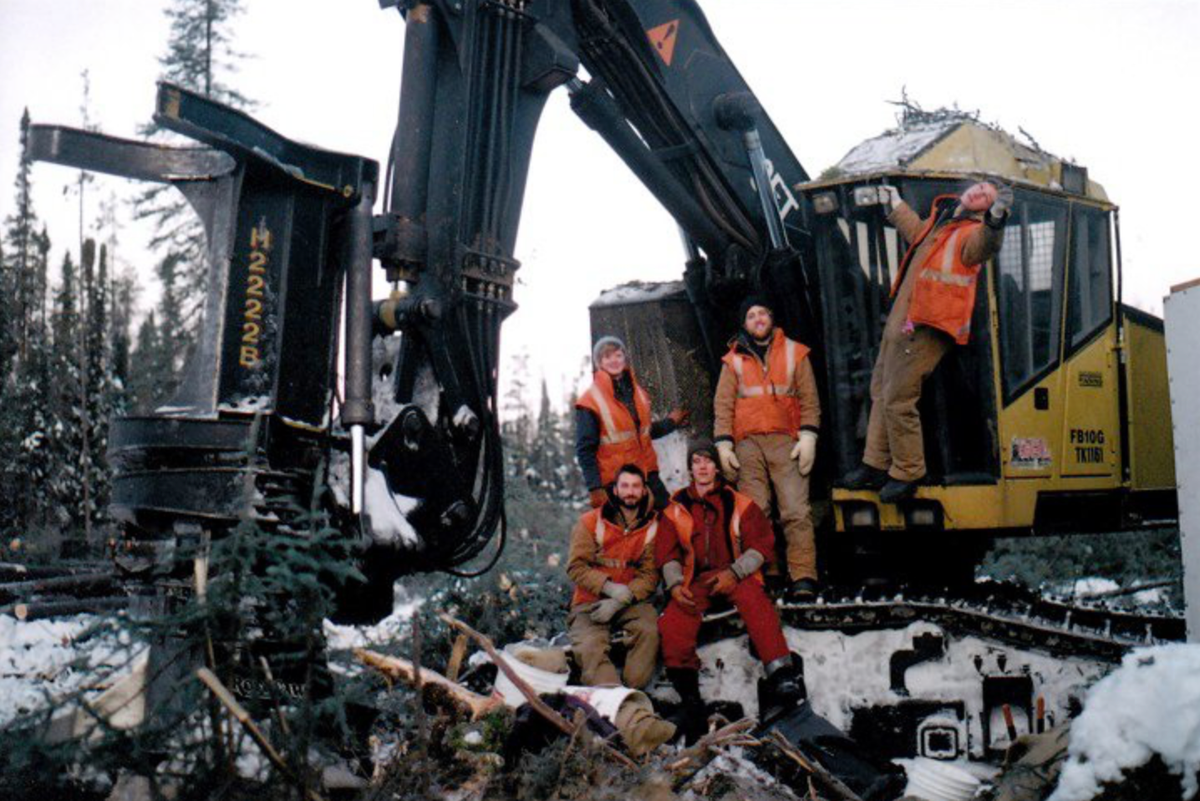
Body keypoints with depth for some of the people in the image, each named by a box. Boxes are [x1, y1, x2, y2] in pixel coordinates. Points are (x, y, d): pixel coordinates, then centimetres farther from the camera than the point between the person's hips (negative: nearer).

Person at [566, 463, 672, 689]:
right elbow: (576, 566, -4)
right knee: (590, 646, -27)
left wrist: (622, 599, -18)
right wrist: (609, 587, -18)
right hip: (590, 601, 0)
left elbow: (650, 574, -3)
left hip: (632, 602, 0)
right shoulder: (591, 521, 2)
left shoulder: (656, 526, 3)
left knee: (648, 630, -30)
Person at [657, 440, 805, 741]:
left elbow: (761, 543, 5)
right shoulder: (676, 508, 16)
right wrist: (675, 584, -7)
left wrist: (735, 572, -11)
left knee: (756, 604, -35)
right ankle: (688, 694, -23)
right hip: (696, 581, 2)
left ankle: (782, 677, -42)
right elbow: (666, 553, 14)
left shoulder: (739, 504, 11)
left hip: (737, 576, -2)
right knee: (673, 622, -28)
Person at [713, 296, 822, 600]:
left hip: (786, 441, -1)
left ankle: (803, 578, -16)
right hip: (748, 444, 1)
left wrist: (808, 437, -4)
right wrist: (723, 444, -1)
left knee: (796, 511, -12)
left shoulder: (794, 352, 13)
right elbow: (723, 405, 11)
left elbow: (809, 399, 9)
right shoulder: (734, 360, 15)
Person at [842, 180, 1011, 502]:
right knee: (881, 393, 17)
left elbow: (984, 245, -35)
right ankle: (876, 465, 28)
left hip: (925, 329, -9)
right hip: (900, 321, 9)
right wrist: (895, 204, 51)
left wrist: (995, 221, -54)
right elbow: (916, 231, 38)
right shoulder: (939, 222, 15)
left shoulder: (972, 233, -10)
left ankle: (906, 474, 5)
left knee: (898, 401, -10)